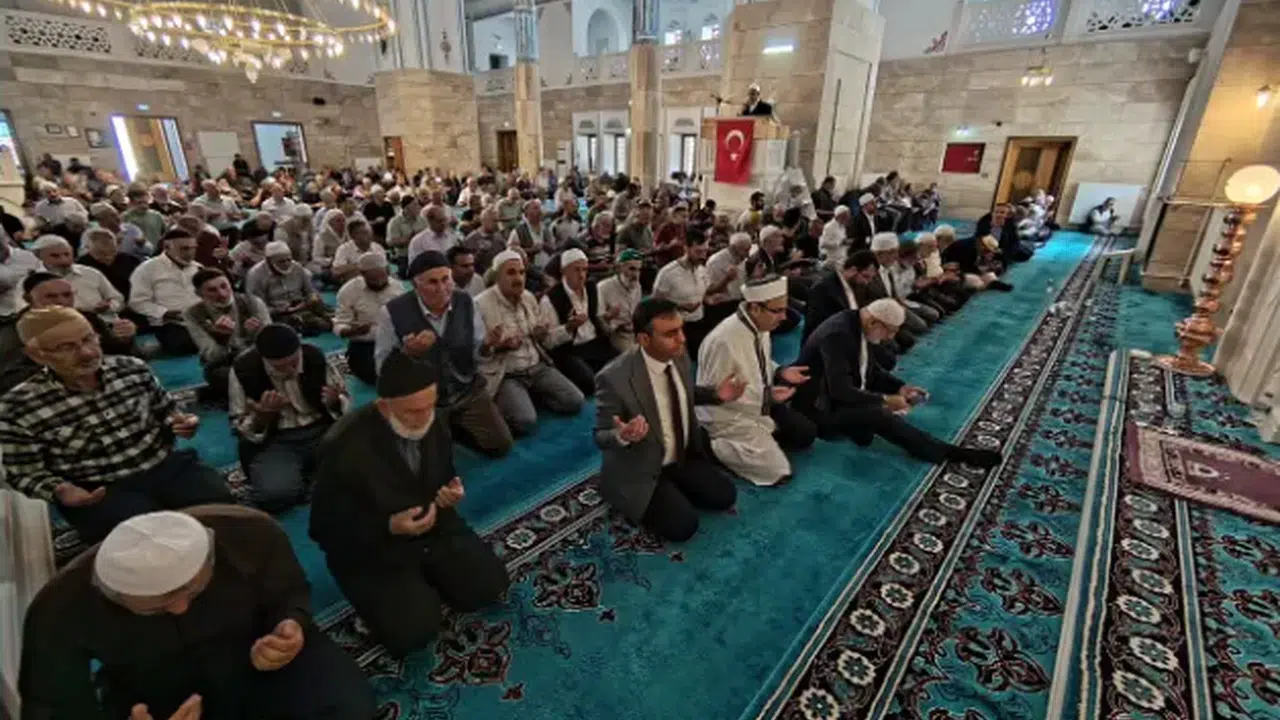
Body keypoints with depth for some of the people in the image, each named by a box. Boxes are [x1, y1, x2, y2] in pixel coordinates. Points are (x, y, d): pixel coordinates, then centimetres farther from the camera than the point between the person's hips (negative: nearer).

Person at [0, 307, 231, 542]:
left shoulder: (132, 368, 2)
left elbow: (165, 412, 17)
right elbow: (26, 474, 2)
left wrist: (179, 423, -6)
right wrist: (60, 491, -19)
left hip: (167, 465, 3)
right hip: (100, 491, -2)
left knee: (219, 502, -21)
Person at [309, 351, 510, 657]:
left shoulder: (435, 421, -12)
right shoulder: (344, 446, -28)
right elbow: (325, 529, -17)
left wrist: (451, 491, -17)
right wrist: (388, 527, -31)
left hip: (434, 527, 5)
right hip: (371, 549, -4)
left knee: (489, 586, -5)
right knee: (415, 631, -17)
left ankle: (423, 579, 19)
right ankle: (394, 590, 14)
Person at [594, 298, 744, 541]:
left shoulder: (680, 357, -9)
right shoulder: (614, 378, -29)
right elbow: (601, 437, -18)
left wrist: (715, 395, -5)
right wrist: (622, 436, -41)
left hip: (683, 457, 6)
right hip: (640, 471, -6)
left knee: (725, 495, -1)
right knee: (682, 525, -16)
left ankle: (672, 491, 18)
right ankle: (640, 500, 11)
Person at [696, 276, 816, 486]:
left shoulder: (760, 326, -5)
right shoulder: (724, 340, -31)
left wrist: (780, 372, -7)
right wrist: (765, 397, -25)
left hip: (759, 405, 9)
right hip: (730, 416, -8)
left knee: (806, 433, 9)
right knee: (778, 473, -10)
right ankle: (716, 447, 2)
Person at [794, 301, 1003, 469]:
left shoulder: (859, 327, 1)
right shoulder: (838, 334, -27)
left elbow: (870, 369, 14)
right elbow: (840, 391, -32)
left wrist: (900, 387, -1)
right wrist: (885, 400, -24)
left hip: (843, 394, 11)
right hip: (821, 406, -10)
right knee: (879, 414, -26)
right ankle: (949, 453, -18)